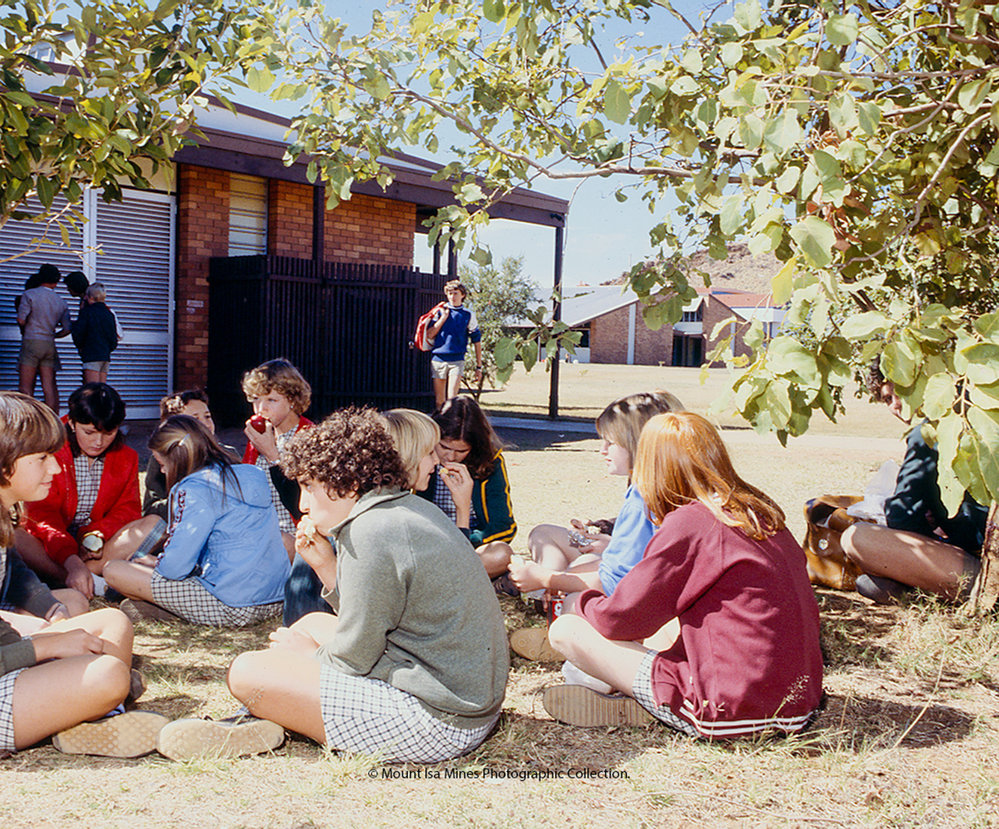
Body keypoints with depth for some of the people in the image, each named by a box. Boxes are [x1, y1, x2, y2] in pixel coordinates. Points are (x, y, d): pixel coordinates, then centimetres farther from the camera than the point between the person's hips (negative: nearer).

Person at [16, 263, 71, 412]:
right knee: (49, 386, 4)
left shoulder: (29, 294, -1)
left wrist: (24, 331, 13)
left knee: (26, 387, -1)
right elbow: (67, 329, 8)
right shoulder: (61, 302, 11)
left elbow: (21, 320, -9)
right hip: (49, 344, 4)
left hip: (31, 341, -4)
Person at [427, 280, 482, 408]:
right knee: (439, 401, 6)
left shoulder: (468, 314, 5)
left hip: (457, 360, -2)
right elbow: (429, 335, -1)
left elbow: (477, 341, 9)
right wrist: (444, 317, -7)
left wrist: (479, 367, 7)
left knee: (452, 399, -14)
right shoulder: (440, 311, 7)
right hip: (438, 359, 2)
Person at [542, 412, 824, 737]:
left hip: (730, 712, -8)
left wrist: (584, 600, 15)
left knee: (566, 630, -3)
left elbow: (618, 619, -9)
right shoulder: (764, 512, 6)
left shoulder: (687, 524, -15)